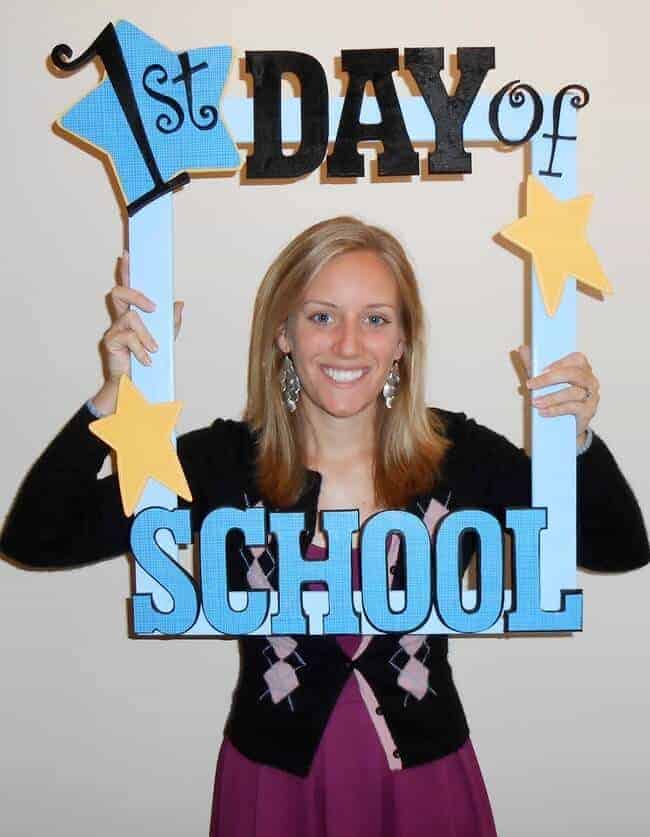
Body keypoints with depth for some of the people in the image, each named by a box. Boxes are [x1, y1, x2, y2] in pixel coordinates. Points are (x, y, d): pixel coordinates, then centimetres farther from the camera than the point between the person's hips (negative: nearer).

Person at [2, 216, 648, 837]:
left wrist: (579, 439, -23)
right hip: (273, 783, 0)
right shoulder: (221, 463, -13)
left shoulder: (462, 456, -11)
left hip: (425, 779, 1)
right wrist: (115, 396, -26)